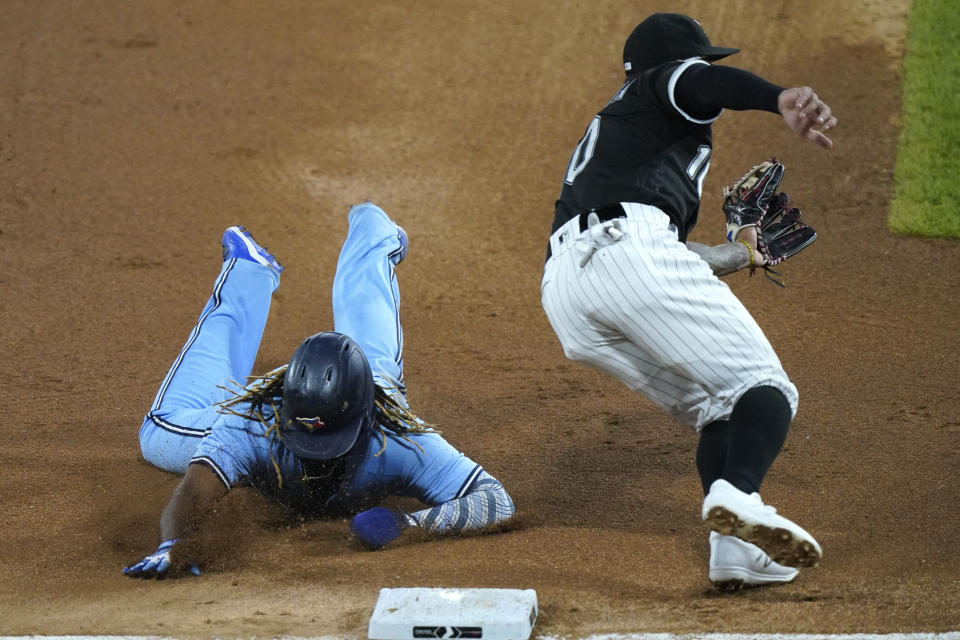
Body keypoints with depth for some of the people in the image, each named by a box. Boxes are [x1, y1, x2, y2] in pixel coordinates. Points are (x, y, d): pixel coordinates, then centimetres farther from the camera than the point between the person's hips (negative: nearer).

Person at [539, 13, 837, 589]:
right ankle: (738, 494, -38)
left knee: (718, 409, 13)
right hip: (629, 249, -8)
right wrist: (783, 100, -25)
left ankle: (737, 552, -10)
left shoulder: (600, 135, 43)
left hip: (562, 290, 8)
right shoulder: (664, 87, 21)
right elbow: (702, 83, -6)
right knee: (763, 387, -7)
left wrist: (737, 254, 61)